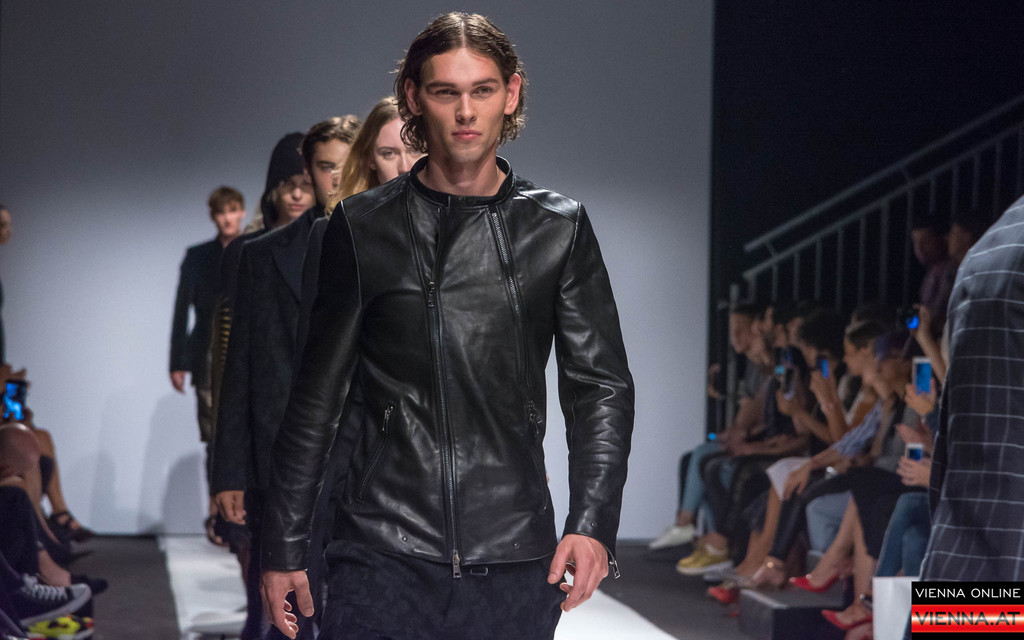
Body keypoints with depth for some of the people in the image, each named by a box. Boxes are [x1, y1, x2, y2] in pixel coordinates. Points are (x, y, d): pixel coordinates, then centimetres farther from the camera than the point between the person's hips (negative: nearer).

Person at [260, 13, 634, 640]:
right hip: (384, 558, -1)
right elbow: (317, 395, 10)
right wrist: (284, 547, 8)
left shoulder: (559, 228, 7)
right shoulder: (363, 228, 7)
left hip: (516, 563, 1)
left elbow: (602, 387, 7)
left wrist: (592, 523, -7)